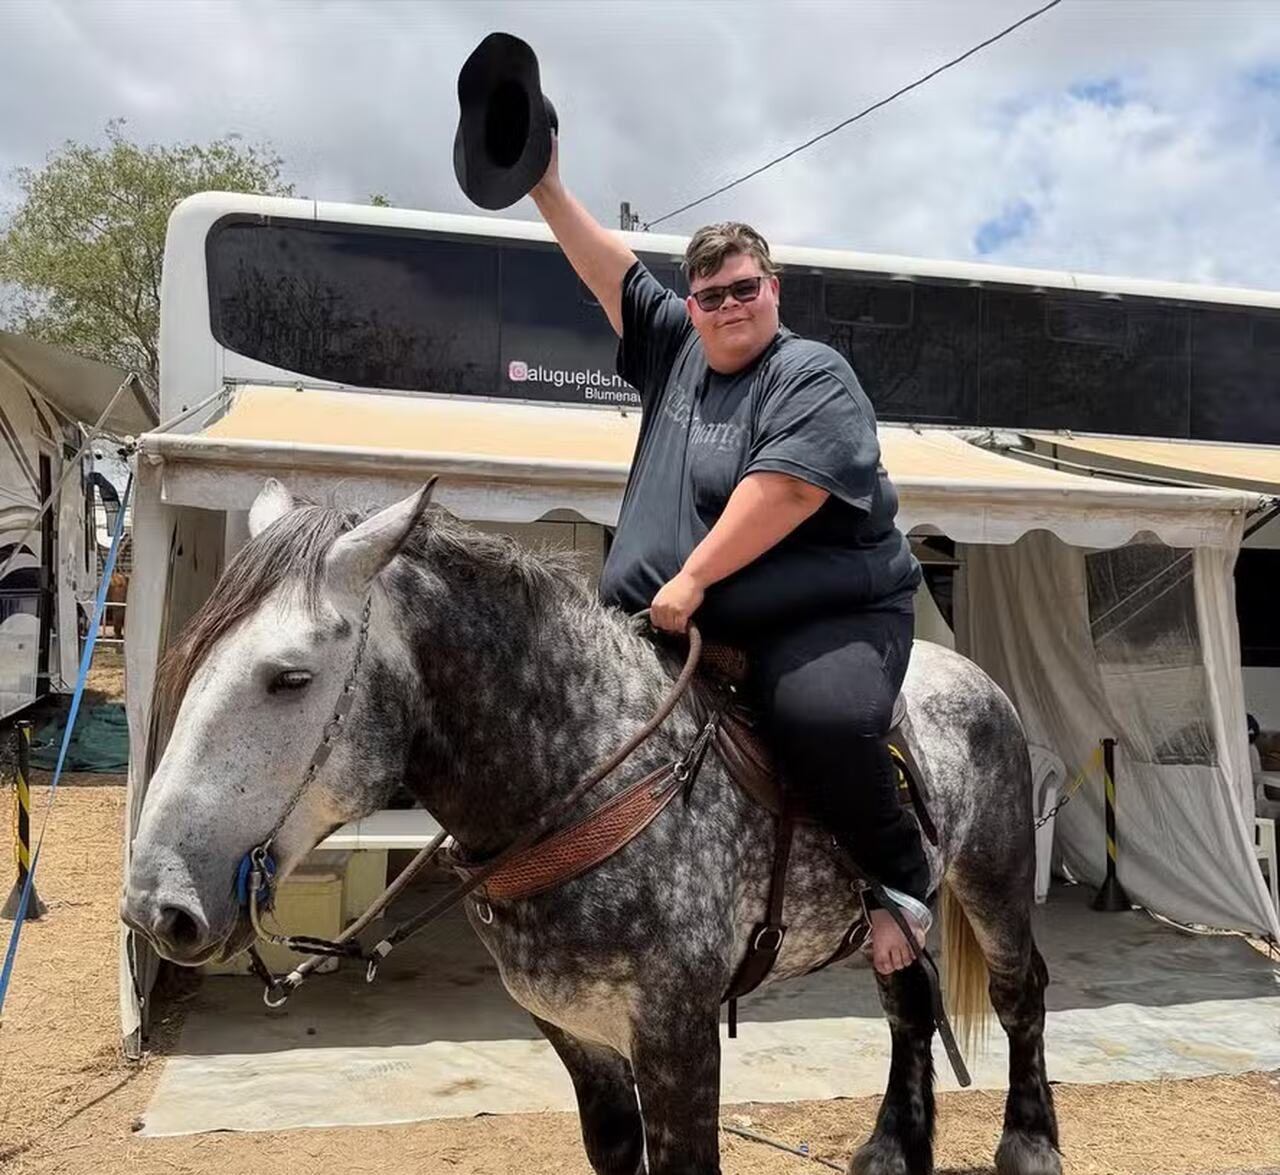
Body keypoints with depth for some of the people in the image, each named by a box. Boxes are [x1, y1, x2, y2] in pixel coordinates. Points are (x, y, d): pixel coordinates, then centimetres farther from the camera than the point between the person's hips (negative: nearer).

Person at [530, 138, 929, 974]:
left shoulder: (814, 375, -7)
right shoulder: (676, 349, 14)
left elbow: (787, 488, -21)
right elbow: (614, 274, 16)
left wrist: (693, 577, -23)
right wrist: (548, 190, 9)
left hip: (828, 612, -7)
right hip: (685, 618, 7)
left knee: (821, 718, -34)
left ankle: (902, 879, -7)